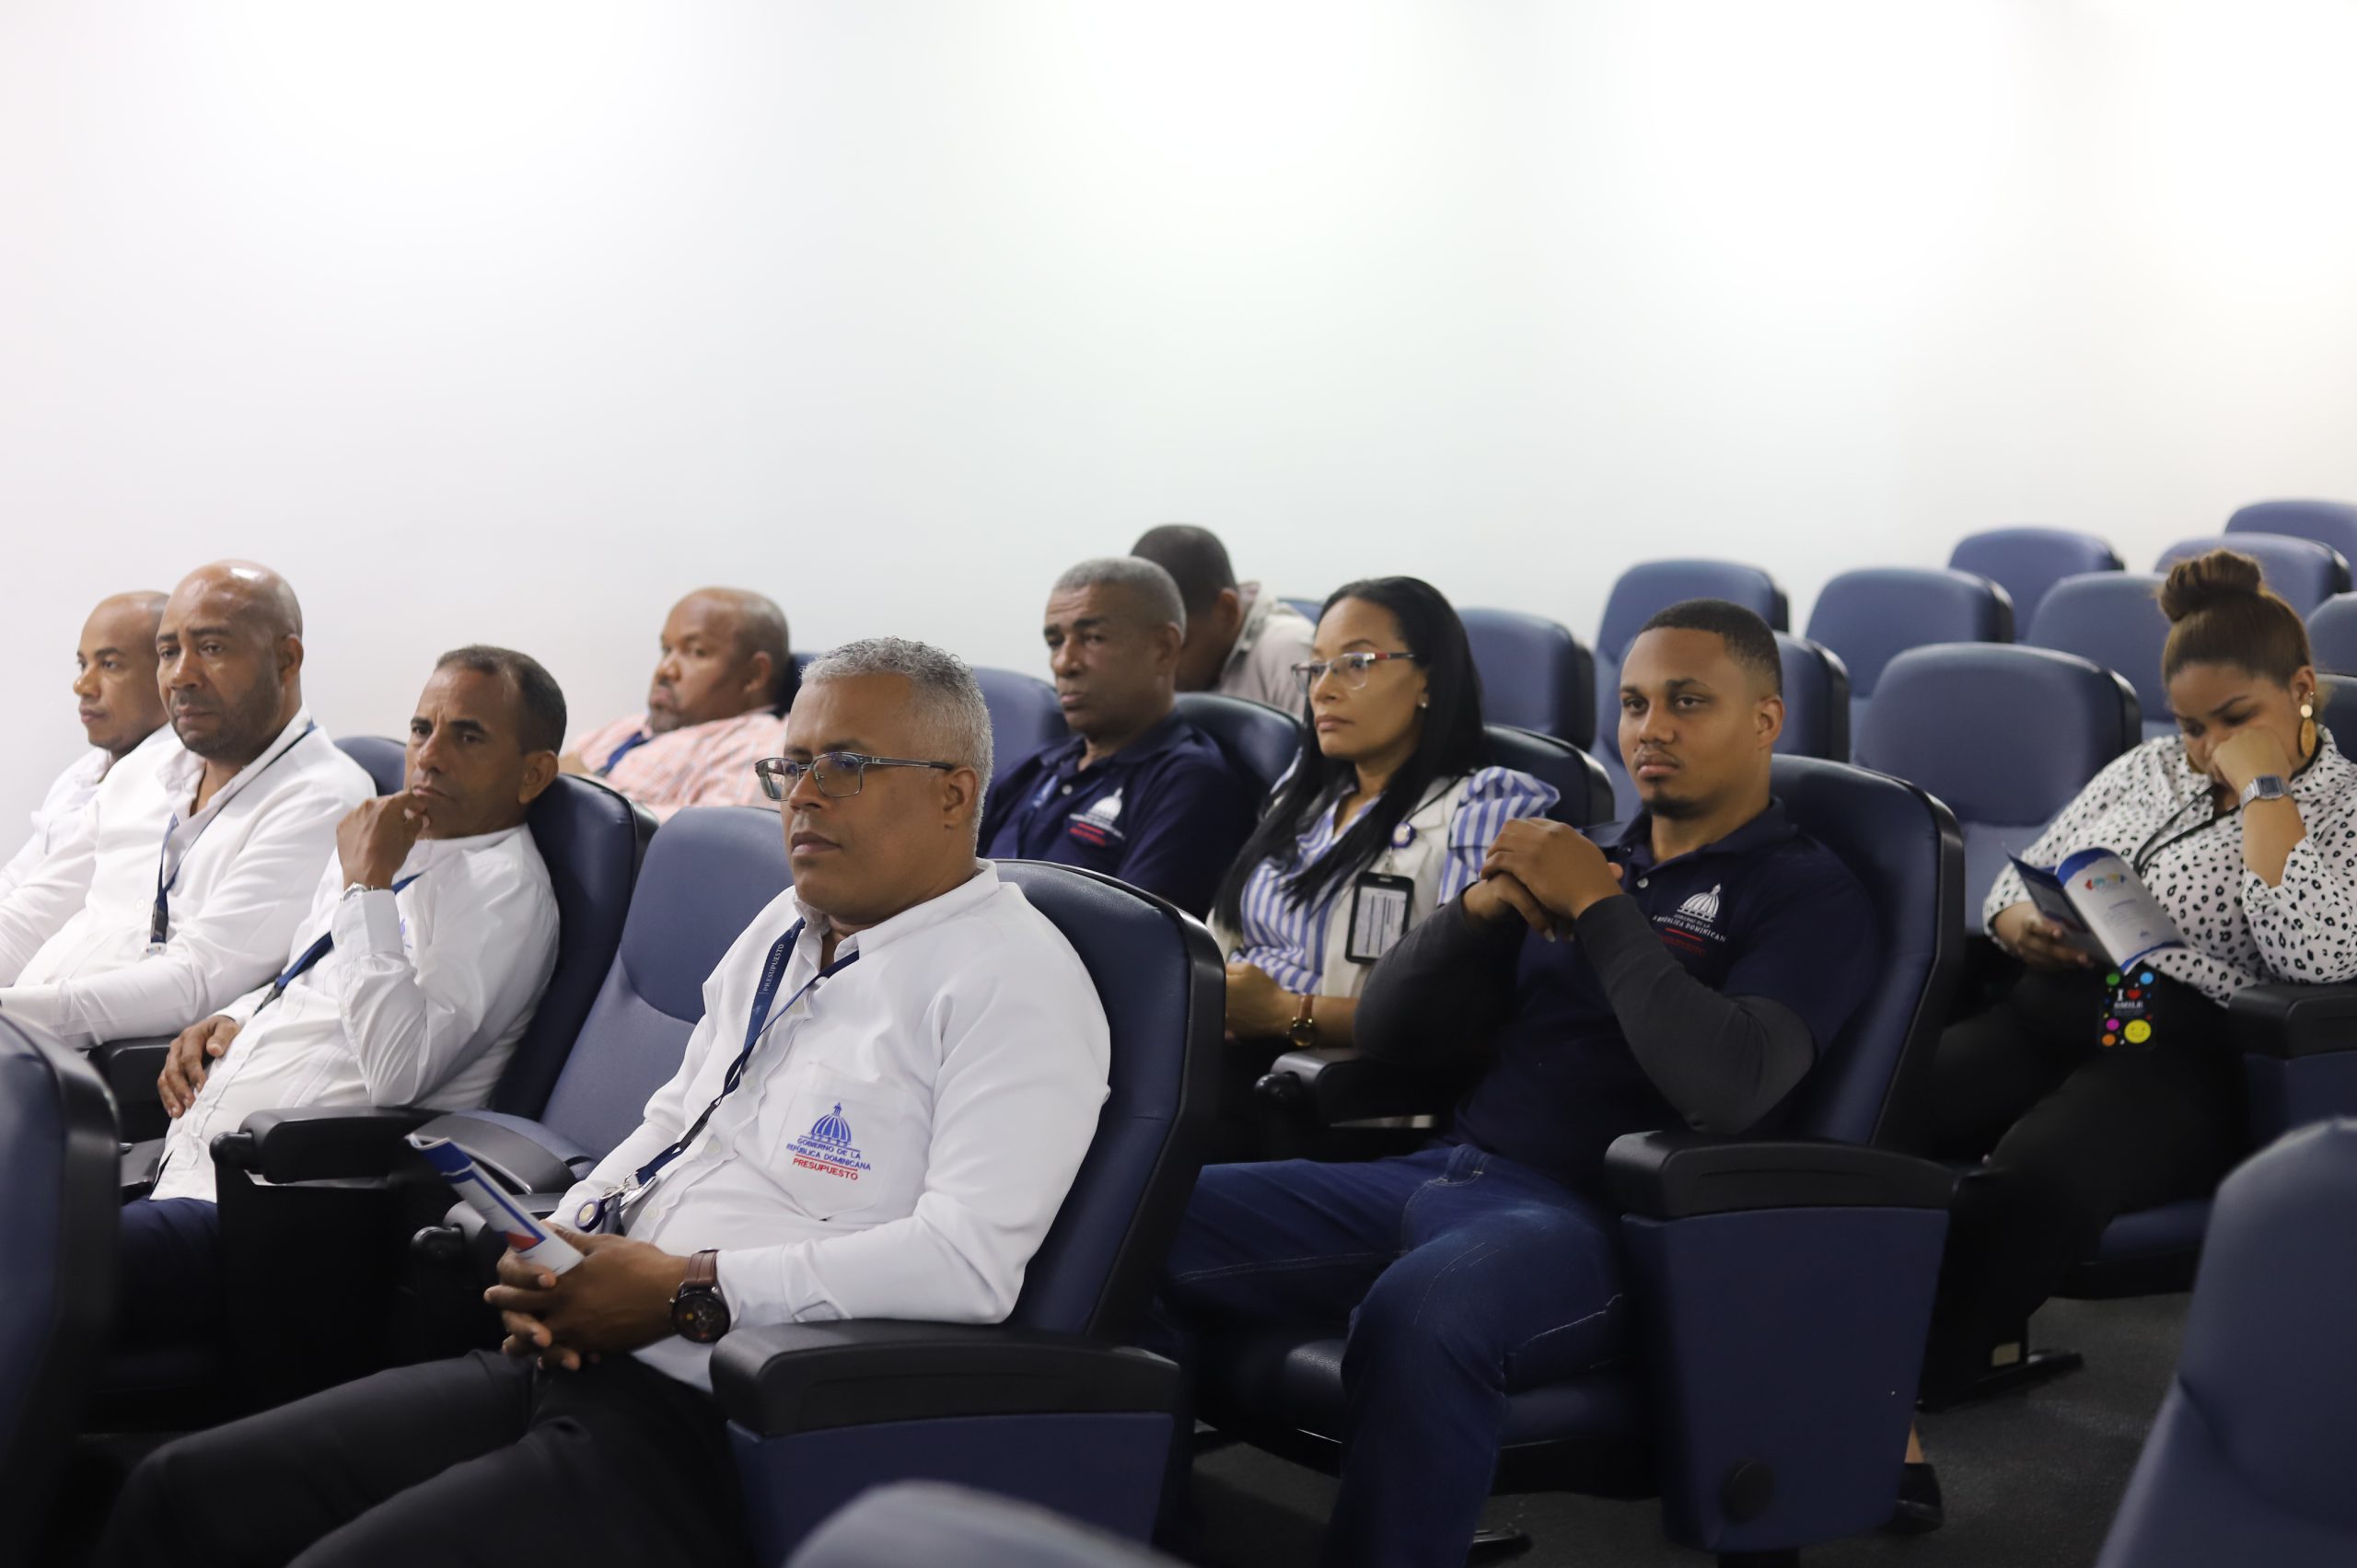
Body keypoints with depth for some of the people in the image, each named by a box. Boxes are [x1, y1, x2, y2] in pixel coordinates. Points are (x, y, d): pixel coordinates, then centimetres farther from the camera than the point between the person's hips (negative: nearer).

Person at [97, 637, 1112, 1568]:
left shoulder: (1016, 982, -9)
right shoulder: (784, 930, 19)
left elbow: (969, 1259, -19)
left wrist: (685, 1290, -17)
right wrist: (566, 1242, 5)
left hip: (705, 1430, -8)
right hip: (567, 1364, 9)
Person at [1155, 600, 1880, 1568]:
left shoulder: (1809, 895, 3)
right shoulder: (1587, 857, 21)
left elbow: (1729, 1085, -17)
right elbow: (1386, 1032, 17)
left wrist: (1599, 909, -10)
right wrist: (1483, 907, -1)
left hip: (1594, 1218, -6)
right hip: (1440, 1173, 7)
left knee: (1418, 1312, -40)